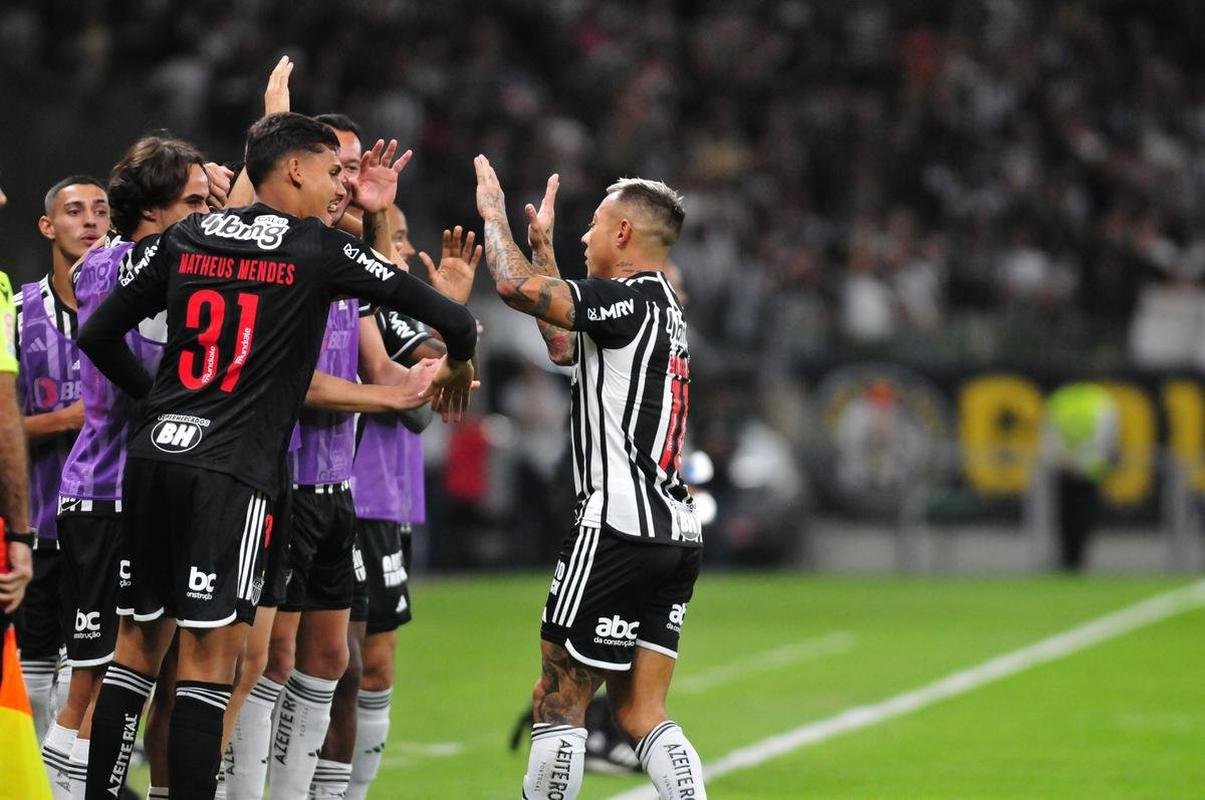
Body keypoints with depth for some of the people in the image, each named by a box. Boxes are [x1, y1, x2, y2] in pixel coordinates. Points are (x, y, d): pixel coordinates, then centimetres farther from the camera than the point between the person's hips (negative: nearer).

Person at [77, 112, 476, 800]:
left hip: (153, 456, 6)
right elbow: (452, 320, -1)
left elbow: (99, 335, 17)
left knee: (140, 644, 12)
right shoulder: (320, 250, -2)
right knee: (210, 654, -5)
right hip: (232, 470, -6)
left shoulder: (189, 237, 12)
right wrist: (457, 366, 21)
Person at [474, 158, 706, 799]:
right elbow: (564, 346, 34)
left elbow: (516, 287, -17)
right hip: (675, 535, 9)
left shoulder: (631, 300, -10)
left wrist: (493, 210, 1)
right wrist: (542, 243, 36)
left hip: (618, 529, -9)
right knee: (641, 714, 7)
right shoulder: (663, 311, 18)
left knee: (557, 705, -2)